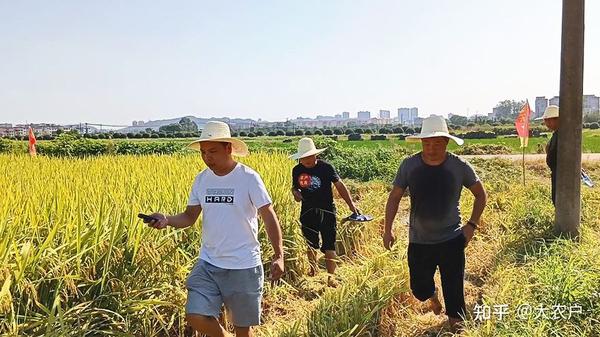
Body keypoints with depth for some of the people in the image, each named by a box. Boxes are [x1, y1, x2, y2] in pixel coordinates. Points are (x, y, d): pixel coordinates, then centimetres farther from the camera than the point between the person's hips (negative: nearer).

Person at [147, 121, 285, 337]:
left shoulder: (249, 178, -11)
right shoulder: (201, 179, 3)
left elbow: (269, 217, -9)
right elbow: (190, 217, 6)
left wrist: (279, 256, -17)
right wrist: (167, 220, -16)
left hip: (244, 266, -4)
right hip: (208, 264, 4)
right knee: (195, 317, -8)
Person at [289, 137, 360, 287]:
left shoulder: (325, 167, -10)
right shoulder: (297, 170, 0)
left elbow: (339, 185, -6)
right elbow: (294, 187, 15)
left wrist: (351, 204, -11)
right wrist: (295, 192, -9)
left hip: (327, 212, -3)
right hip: (308, 213, 4)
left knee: (329, 247, -2)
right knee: (310, 245, 17)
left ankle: (331, 276, 8)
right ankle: (313, 271, 38)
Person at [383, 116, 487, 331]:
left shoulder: (459, 167, -10)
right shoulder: (409, 165, -8)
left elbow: (480, 194, 5)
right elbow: (394, 197, 3)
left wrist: (472, 224, -4)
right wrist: (387, 229, -1)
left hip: (452, 241, -1)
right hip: (419, 242, 2)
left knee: (454, 291, 3)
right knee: (419, 288, 13)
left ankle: (456, 326, 26)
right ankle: (432, 296, 48)